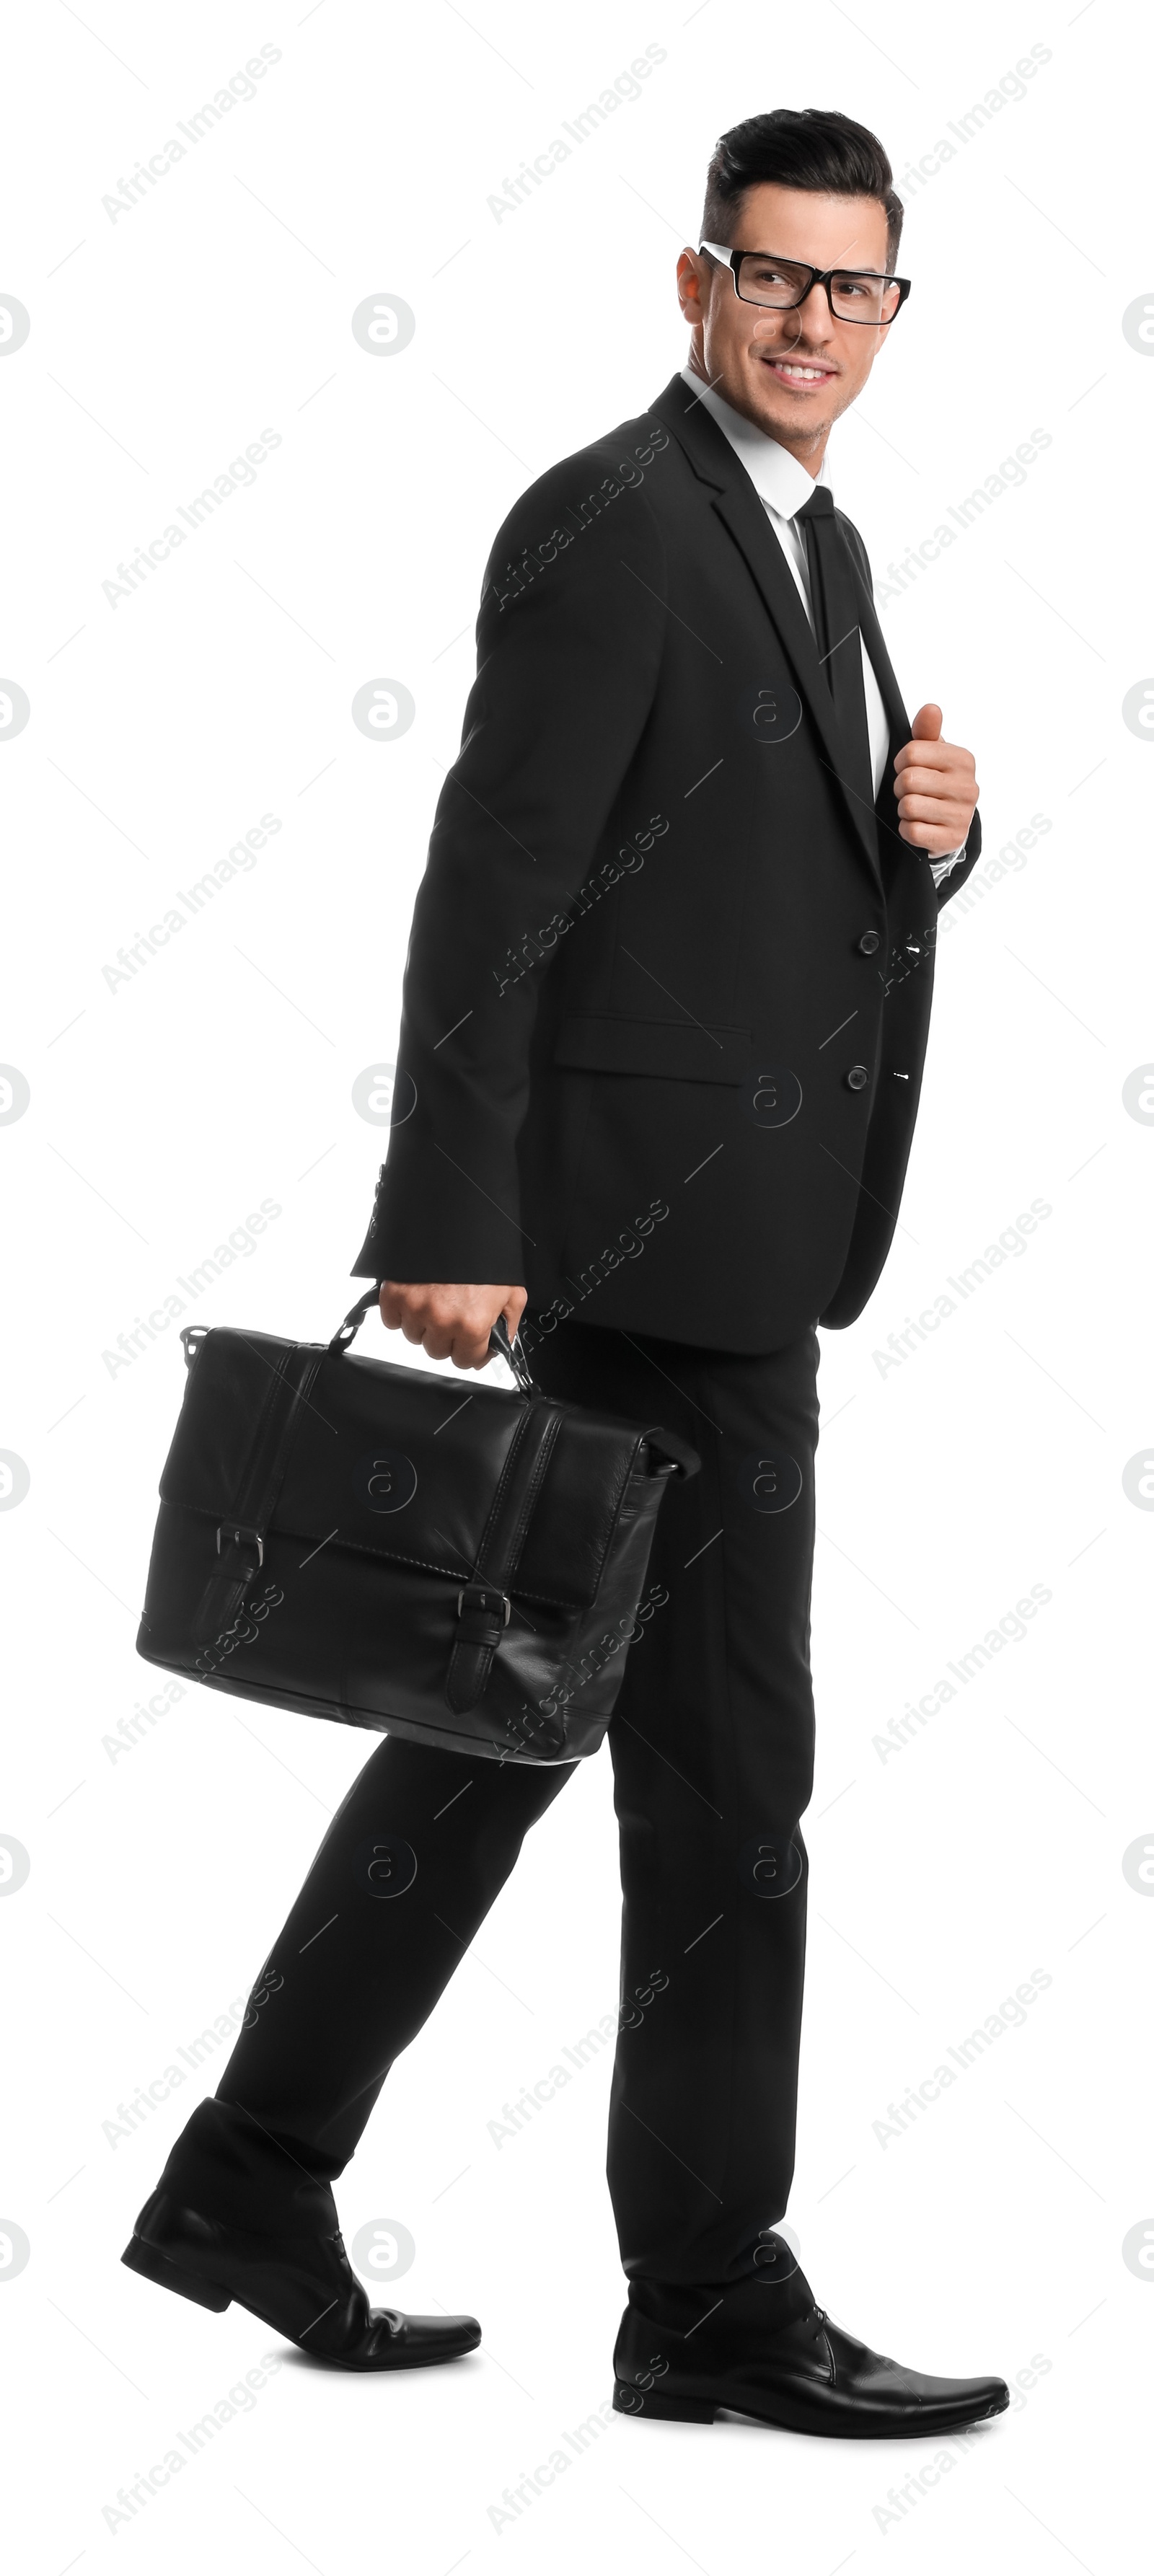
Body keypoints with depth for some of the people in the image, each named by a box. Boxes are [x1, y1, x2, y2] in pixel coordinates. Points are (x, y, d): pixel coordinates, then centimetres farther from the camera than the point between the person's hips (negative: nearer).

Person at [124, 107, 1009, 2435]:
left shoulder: (816, 548, 18)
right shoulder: (607, 524, -11)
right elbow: (489, 898, -17)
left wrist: (930, 828, 0)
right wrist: (450, 1236, -22)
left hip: (738, 1232, 10)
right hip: (657, 1231, -10)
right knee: (726, 1763, -3)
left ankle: (253, 2181, 22)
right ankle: (713, 2300, 8)